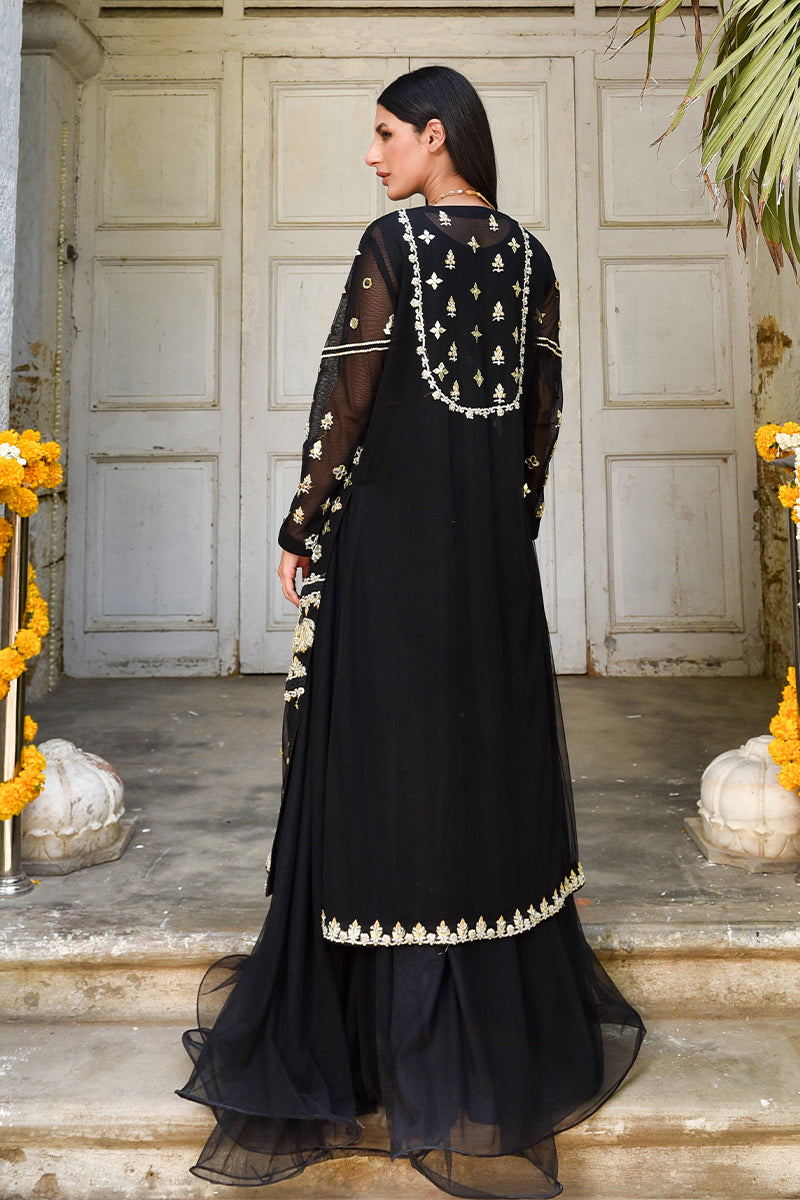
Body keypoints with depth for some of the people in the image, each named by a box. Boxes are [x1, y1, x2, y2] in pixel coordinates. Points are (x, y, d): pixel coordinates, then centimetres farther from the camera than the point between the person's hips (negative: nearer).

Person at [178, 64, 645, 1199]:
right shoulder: (529, 254, 9)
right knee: (492, 746, 15)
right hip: (493, 544, 6)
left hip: (393, 528, -6)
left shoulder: (394, 242, -8)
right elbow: (543, 408, 10)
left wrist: (301, 532, -4)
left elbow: (346, 401, -12)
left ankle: (394, 1034, 15)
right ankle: (517, 1014, 29)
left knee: (389, 755, 3)